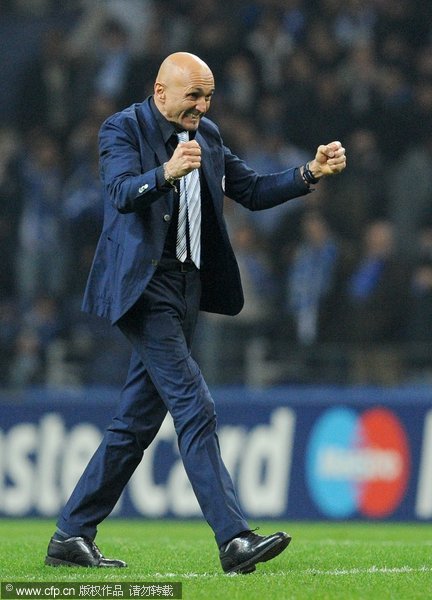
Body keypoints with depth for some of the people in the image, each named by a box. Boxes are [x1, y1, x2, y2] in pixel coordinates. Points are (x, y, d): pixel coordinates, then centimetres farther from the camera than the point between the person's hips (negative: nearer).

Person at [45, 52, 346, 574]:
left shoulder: (207, 136, 15)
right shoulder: (123, 129, -6)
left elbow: (253, 191, 17)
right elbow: (122, 192, -22)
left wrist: (311, 173, 3)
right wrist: (166, 173, -42)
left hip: (187, 287, 8)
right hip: (144, 286, -8)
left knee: (137, 422, 9)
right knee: (194, 407, -16)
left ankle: (71, 536, 15)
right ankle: (233, 540, -20)